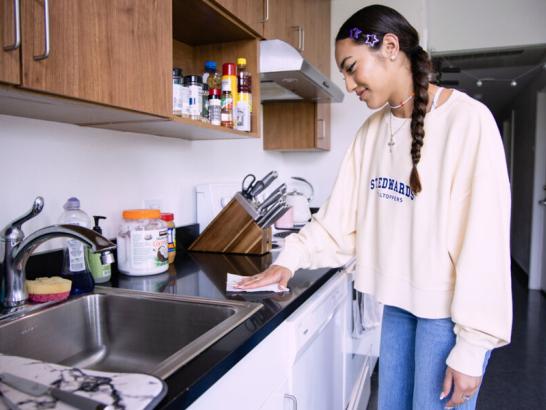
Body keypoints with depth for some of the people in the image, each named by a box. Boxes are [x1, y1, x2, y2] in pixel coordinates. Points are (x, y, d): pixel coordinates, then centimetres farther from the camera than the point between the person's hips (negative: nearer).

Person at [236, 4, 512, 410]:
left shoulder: (467, 119, -15)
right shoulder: (372, 131, 5)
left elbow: (485, 238, -17)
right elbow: (342, 216, 3)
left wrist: (472, 346, -16)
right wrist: (291, 258, -9)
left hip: (450, 308, -5)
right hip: (399, 300, 6)